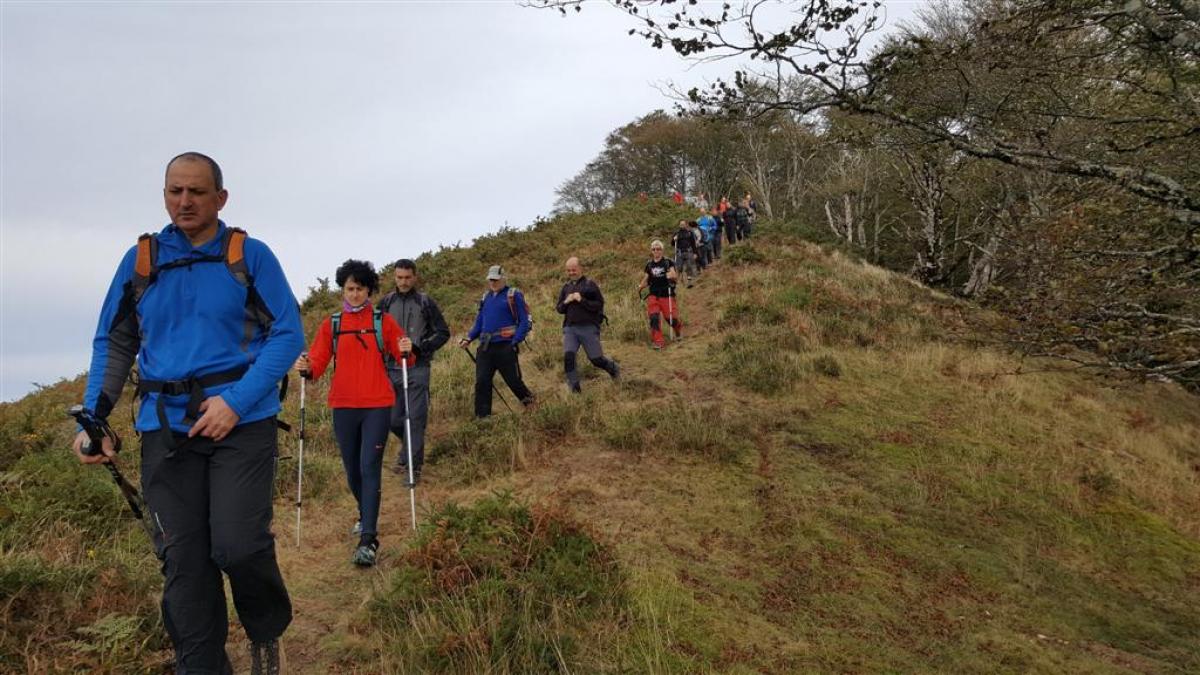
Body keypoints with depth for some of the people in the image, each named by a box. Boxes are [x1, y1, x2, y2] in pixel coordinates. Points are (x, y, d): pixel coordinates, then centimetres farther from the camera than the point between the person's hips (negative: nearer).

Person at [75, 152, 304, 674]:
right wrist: (92, 417, 1)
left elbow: (288, 334, -4)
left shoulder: (251, 256, 1)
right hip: (164, 428, 3)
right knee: (183, 563, 3)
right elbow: (113, 343, 14)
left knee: (238, 545, -13)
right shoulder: (140, 260, 10)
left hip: (243, 420, -3)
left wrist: (236, 401, -15)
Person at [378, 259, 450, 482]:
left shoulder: (426, 302, 2)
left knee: (416, 418, -6)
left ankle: (413, 466, 0)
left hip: (418, 369, -3)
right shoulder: (386, 302, 8)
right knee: (393, 419, 7)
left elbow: (443, 332, 5)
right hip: (392, 369, 3)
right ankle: (409, 448, 35)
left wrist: (421, 348, -9)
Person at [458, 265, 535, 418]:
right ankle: (482, 418, 4)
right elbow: (479, 323, 20)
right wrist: (468, 339, 5)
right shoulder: (485, 298, 16)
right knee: (481, 383, -1)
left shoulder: (513, 296, -2)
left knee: (514, 381, 2)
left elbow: (524, 321, -6)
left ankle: (531, 403, 27)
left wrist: (516, 341, -16)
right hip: (485, 348, 5)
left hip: (505, 347, -5)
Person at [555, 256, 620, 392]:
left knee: (596, 359, 2)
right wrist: (566, 302, -5)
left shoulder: (590, 284, -3)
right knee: (568, 356, -13)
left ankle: (614, 368, 34)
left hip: (589, 327, -4)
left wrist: (582, 300, -17)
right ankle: (574, 387, 0)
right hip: (570, 328, 4)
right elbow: (559, 308, 16)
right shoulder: (566, 287, 12)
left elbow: (599, 305, -8)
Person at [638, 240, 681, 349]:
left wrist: (672, 276, -29)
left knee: (671, 318, -2)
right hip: (653, 295, 3)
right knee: (654, 318, -10)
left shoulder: (668, 262, -2)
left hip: (667, 294, -3)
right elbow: (646, 280, 14)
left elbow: (676, 277, -7)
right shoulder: (649, 265, 9)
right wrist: (640, 286, -4)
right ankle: (657, 341, -4)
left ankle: (679, 329, 32)